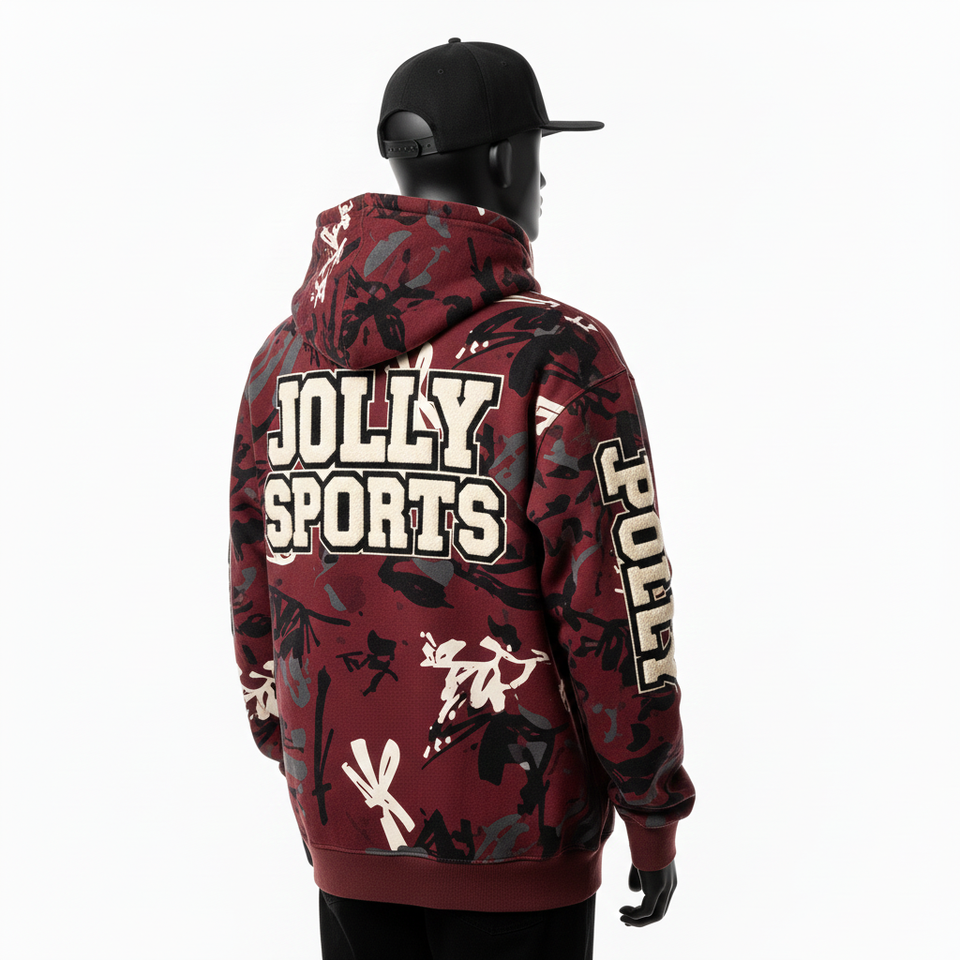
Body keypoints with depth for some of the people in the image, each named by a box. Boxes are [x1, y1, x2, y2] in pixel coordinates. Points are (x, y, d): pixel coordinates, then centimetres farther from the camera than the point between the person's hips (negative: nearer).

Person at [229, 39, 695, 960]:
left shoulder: (285, 354, 3)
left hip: (345, 826, 5)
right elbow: (614, 604, -14)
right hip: (515, 841, -5)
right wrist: (654, 818, -4)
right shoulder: (561, 356, -13)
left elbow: (254, 596, 8)